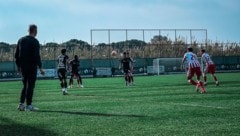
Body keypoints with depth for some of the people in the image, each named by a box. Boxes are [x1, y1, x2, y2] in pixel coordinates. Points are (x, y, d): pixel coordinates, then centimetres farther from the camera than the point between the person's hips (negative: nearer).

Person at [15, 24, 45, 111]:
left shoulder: (21, 40, 12)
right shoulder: (34, 41, -9)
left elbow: (16, 54, 14)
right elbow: (37, 56, -16)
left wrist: (18, 66, 20)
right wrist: (40, 67, -13)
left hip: (23, 67, 7)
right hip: (31, 67, -7)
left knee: (25, 86, 15)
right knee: (30, 86, -3)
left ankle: (21, 104, 10)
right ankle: (28, 105, -3)